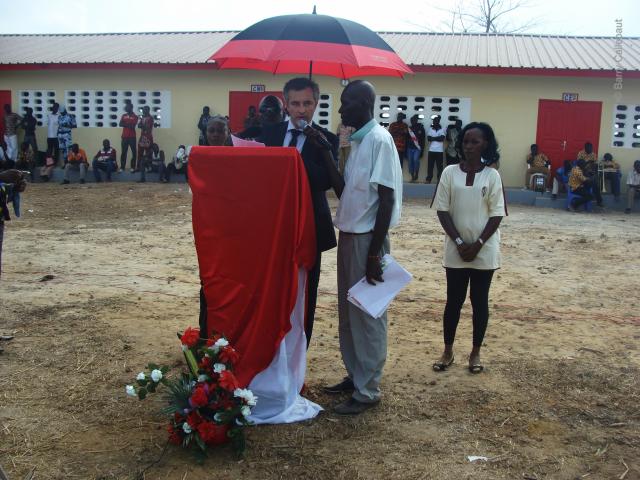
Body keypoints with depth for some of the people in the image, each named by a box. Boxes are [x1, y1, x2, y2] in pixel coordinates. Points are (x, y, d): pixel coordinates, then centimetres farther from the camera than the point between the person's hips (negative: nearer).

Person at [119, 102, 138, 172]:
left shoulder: (135, 116, -1)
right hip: (124, 137, 4)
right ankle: (122, 167, 5)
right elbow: (120, 124, -2)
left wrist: (125, 124, -4)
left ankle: (133, 167, 2)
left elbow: (132, 126, -12)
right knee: (123, 152, 3)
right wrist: (129, 125, -11)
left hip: (132, 137, -4)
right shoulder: (124, 115, 12)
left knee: (133, 152, -3)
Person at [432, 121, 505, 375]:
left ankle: (475, 352, 23)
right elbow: (442, 210, -3)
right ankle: (448, 351, 22)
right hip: (456, 250, 1)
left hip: (485, 251, 0)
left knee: (479, 301, 9)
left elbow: (496, 215, -4)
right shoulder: (450, 172, -2)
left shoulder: (492, 175, -3)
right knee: (454, 300, 8)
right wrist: (459, 243, -11)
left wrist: (478, 244, -12)